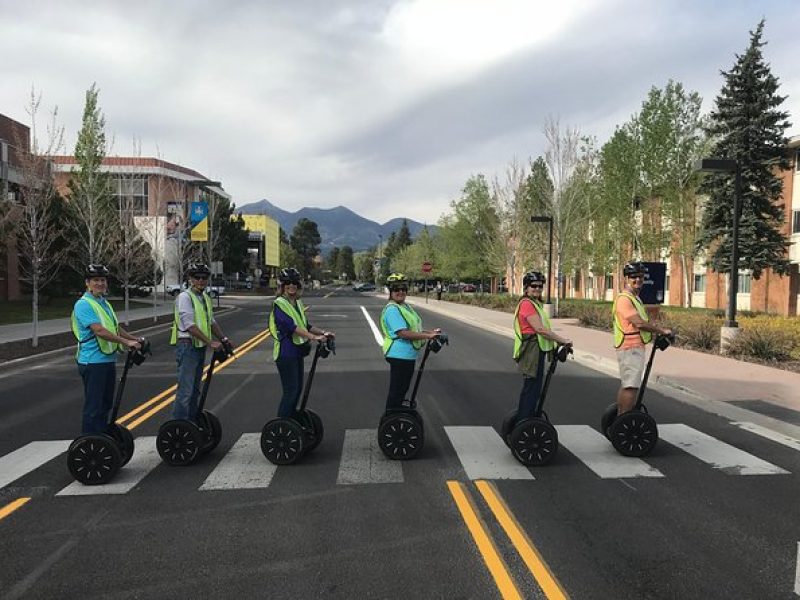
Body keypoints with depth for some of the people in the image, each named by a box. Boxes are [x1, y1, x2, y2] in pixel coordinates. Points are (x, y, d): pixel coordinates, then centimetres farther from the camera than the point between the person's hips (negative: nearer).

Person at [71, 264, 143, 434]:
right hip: (92, 361, -9)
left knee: (106, 403, 17)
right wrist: (126, 342, -25)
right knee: (93, 406, -4)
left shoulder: (105, 303, 16)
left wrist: (135, 339, 15)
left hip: (108, 360, 9)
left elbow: (115, 327, 24)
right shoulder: (84, 304, -14)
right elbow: (99, 331, -24)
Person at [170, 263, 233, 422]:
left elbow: (212, 321, 23)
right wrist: (210, 342, -22)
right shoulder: (185, 297, -12)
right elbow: (190, 326, -20)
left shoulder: (206, 298, 14)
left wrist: (224, 339, 13)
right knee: (185, 390, -10)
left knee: (195, 389, 15)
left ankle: (192, 421, 25)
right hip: (187, 346, -9)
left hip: (200, 347, 9)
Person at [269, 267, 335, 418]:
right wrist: (313, 337, -32)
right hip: (285, 352, -8)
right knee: (290, 391, -7)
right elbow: (290, 326, -25)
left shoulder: (297, 303, 13)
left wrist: (323, 332, 4)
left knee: (298, 388, 14)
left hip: (297, 351, 9)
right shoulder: (279, 304, -13)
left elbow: (305, 325, 18)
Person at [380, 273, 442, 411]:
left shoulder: (405, 306, 15)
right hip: (399, 355, -10)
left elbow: (413, 328, 24)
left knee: (403, 386, 24)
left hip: (408, 354, 10)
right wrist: (427, 336, -25)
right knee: (397, 389, -1)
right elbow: (402, 333, -27)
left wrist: (429, 332, 9)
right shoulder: (392, 309, -19)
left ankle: (400, 404, 40)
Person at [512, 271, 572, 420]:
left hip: (537, 350, 10)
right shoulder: (526, 303, -15)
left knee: (534, 387, 15)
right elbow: (540, 329, -22)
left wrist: (558, 342, 9)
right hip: (531, 351, -10)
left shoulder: (535, 303, 19)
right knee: (531, 387, -6)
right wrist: (563, 340, -17)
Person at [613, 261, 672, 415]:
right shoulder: (624, 299, -15)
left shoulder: (634, 298, 19)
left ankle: (620, 418, 23)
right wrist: (662, 331, -13)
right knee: (631, 386, -12)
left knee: (625, 385, 15)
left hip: (635, 347, 11)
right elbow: (639, 323, -22)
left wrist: (658, 334, 12)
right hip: (631, 348, -11)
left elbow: (641, 323, 23)